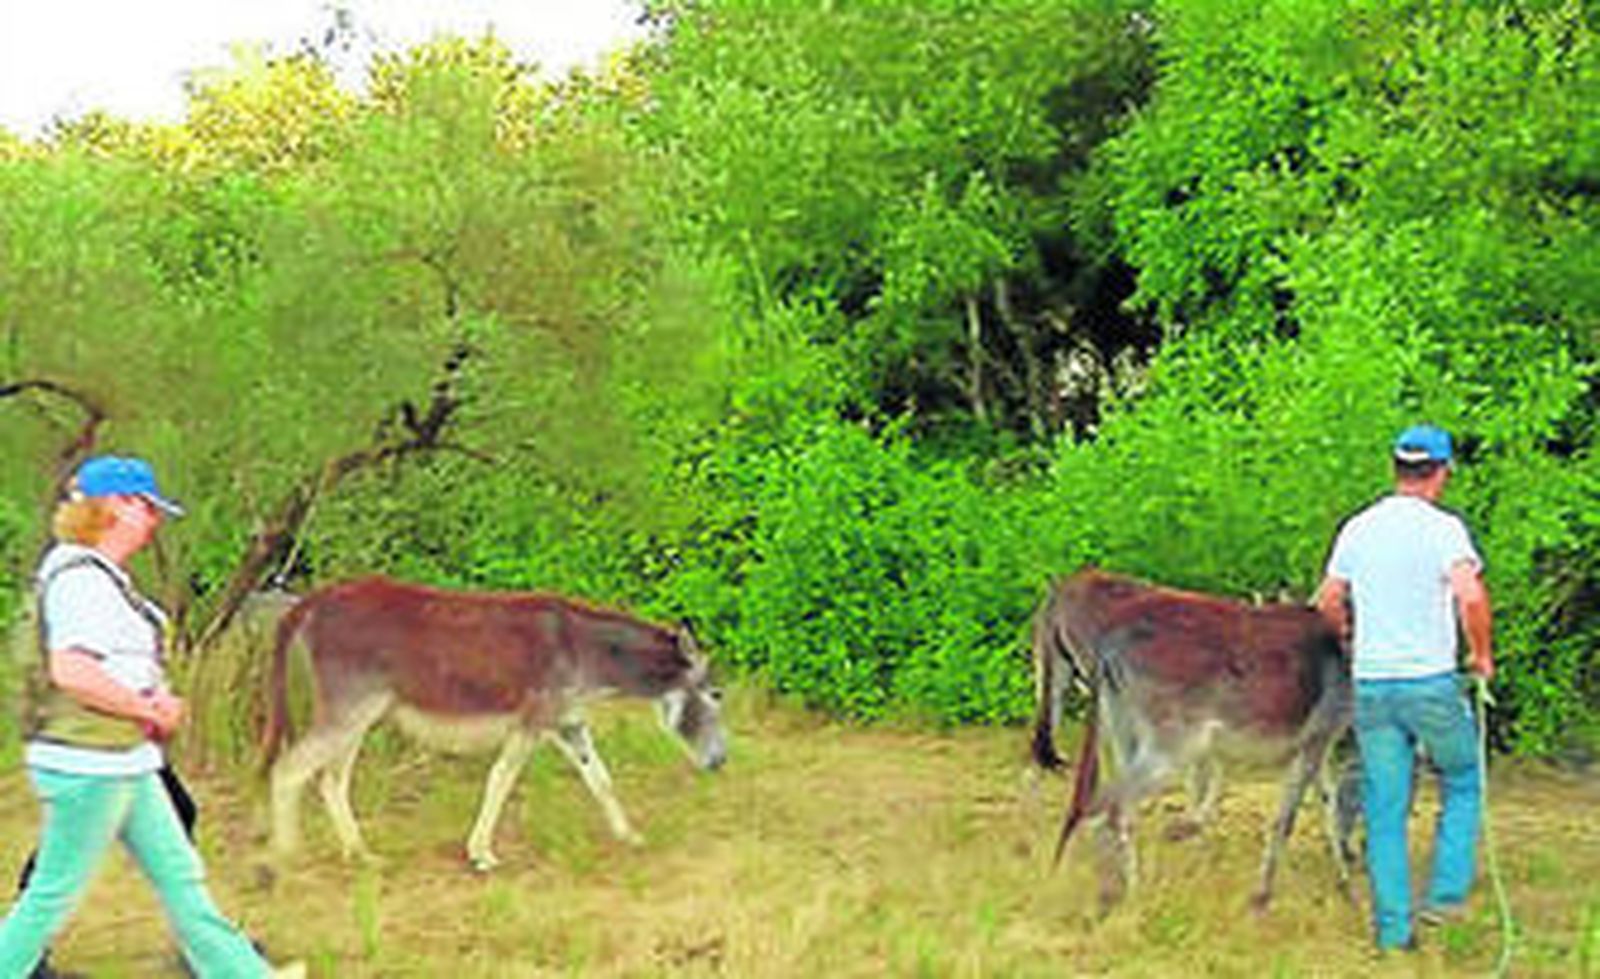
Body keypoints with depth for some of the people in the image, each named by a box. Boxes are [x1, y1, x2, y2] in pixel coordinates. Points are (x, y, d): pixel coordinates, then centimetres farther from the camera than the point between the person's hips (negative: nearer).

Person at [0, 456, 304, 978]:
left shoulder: (105, 576, 14)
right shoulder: (81, 578, -18)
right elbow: (70, 670, -30)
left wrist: (157, 698, 8)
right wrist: (150, 710, -18)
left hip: (125, 762, 10)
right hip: (88, 763, -10)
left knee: (179, 874, 14)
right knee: (53, 893, 0)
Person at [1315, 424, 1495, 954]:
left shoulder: (1357, 528, 7)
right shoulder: (1443, 528, -9)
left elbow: (1328, 602, 14)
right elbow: (1470, 597, -22)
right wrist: (1483, 655, -6)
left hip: (1371, 686, 4)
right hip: (1432, 681, -4)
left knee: (1384, 809, 8)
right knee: (1463, 786, 17)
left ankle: (1392, 926, 10)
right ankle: (1446, 894, 9)